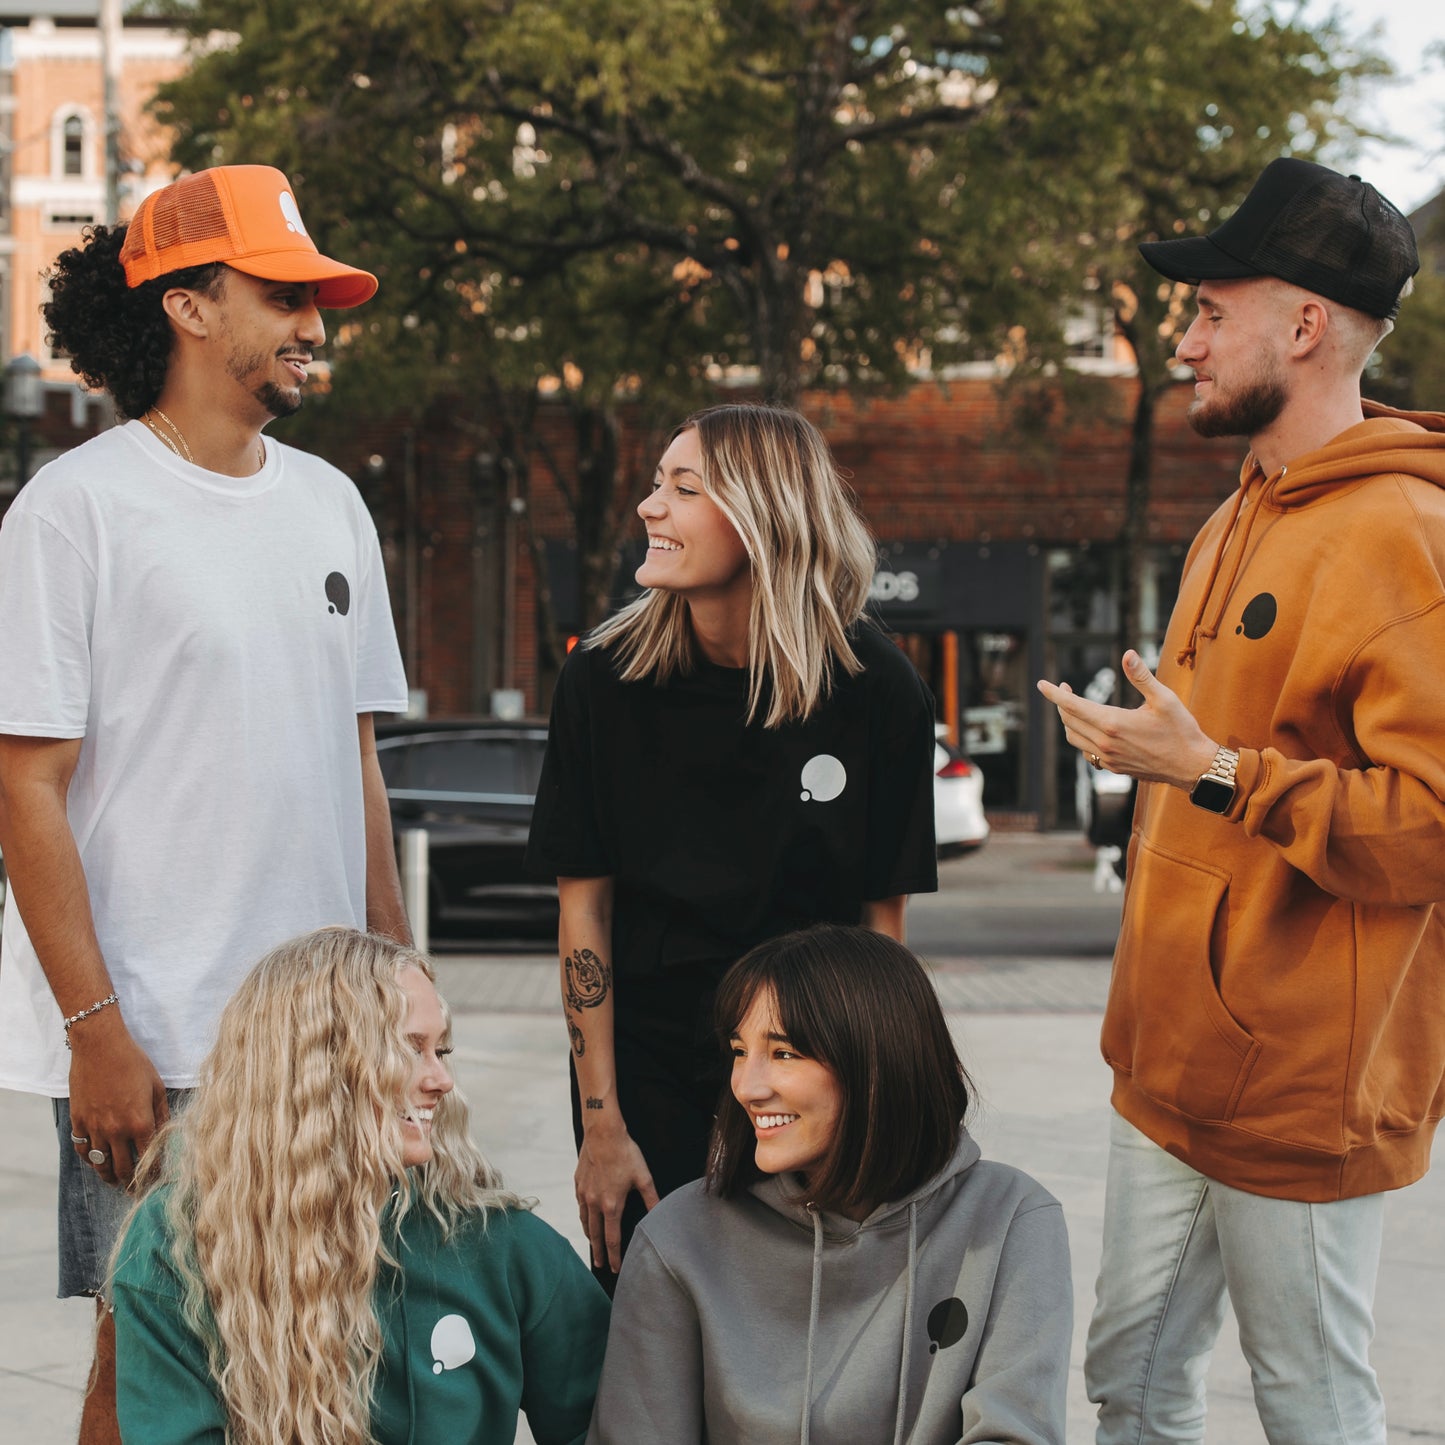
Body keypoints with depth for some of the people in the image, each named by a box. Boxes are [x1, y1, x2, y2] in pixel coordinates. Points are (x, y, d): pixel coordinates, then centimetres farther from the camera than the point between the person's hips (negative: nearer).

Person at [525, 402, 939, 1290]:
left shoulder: (879, 692, -10)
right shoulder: (605, 678, -9)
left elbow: (884, 916, -2)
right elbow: (584, 906, -6)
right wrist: (602, 1127, -8)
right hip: (647, 1071, 0)